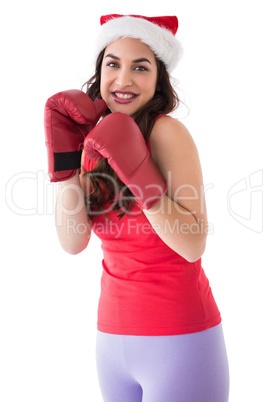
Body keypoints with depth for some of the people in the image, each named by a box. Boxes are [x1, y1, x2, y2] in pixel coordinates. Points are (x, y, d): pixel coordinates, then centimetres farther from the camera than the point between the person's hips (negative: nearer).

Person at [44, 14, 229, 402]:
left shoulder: (167, 131, -13)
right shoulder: (95, 141, 5)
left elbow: (194, 245, -19)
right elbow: (73, 241, -4)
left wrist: (135, 169, -26)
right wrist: (66, 157, -12)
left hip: (179, 338, -6)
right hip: (114, 335, 6)